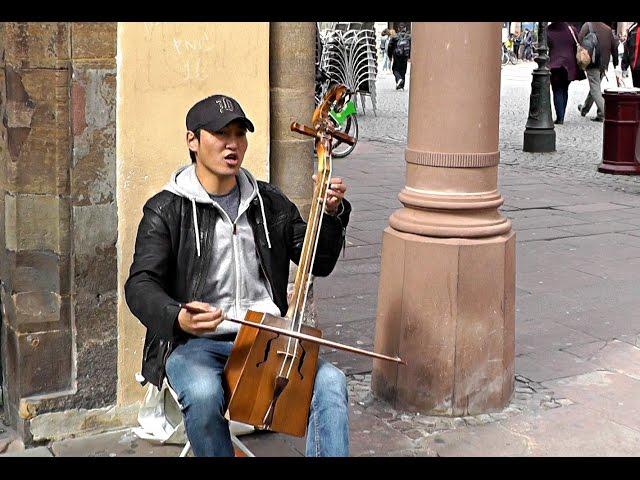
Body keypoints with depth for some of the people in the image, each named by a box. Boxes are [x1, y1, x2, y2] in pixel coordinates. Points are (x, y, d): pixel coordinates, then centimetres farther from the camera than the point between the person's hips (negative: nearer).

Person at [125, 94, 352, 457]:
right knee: (203, 394, -35)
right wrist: (178, 317, -32)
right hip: (195, 342, -3)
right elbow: (141, 285, -9)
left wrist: (332, 213, -4)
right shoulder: (167, 210, 1)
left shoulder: (269, 202, 13)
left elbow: (318, 263, 16)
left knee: (330, 381, -24)